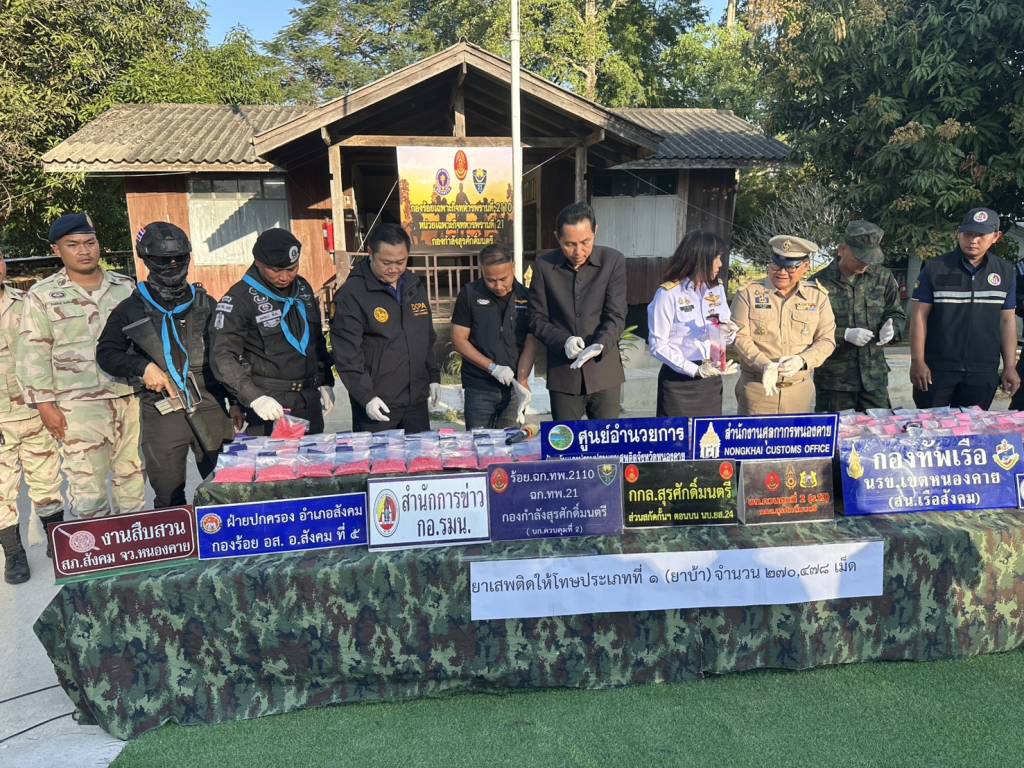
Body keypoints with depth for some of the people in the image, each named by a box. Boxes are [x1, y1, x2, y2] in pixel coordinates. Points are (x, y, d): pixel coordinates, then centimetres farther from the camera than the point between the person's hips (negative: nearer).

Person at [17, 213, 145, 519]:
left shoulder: (126, 287, 10)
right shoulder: (42, 295, 2)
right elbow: (34, 354, 0)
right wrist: (44, 403, -6)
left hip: (131, 397, 3)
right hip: (79, 404, -3)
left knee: (133, 478, 10)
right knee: (87, 488, -5)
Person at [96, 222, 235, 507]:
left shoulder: (204, 303, 12)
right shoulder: (131, 310, 7)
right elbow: (106, 353, 9)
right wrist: (143, 366, -9)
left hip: (210, 407, 1)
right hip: (161, 412, -1)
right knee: (168, 495, 5)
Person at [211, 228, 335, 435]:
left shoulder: (303, 288, 10)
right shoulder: (239, 298, -10)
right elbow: (224, 358, -15)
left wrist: (326, 383, 16)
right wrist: (255, 398, -27)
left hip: (310, 400, 6)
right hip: (271, 405, -6)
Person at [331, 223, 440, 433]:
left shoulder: (415, 286, 10)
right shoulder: (351, 294, -12)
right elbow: (347, 354, -14)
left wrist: (433, 376, 18)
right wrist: (366, 396, -17)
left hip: (416, 400, 6)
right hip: (376, 404, -6)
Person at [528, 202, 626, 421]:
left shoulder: (613, 261, -4)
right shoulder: (544, 265, -1)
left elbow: (616, 317, -6)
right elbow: (537, 320, 2)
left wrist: (599, 345, -25)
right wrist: (563, 341, -16)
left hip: (604, 372, 0)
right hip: (563, 375, 1)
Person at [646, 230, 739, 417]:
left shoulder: (717, 288, 6)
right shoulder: (669, 293, -12)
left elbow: (728, 336, 13)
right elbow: (658, 345, -13)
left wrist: (728, 332, -11)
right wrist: (695, 370, -20)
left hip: (711, 380, 5)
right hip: (678, 382, -5)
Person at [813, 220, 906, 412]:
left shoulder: (883, 278, 7)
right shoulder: (821, 282, -8)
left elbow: (897, 314, 17)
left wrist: (891, 328, -6)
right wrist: (845, 334, -18)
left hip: (874, 377, 4)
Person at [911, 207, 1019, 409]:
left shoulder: (1006, 272, 7)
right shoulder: (934, 269, -3)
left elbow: (1007, 320, 11)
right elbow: (919, 316, -4)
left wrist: (1010, 366, 7)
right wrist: (917, 361, -10)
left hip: (983, 372, 3)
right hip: (936, 369, -3)